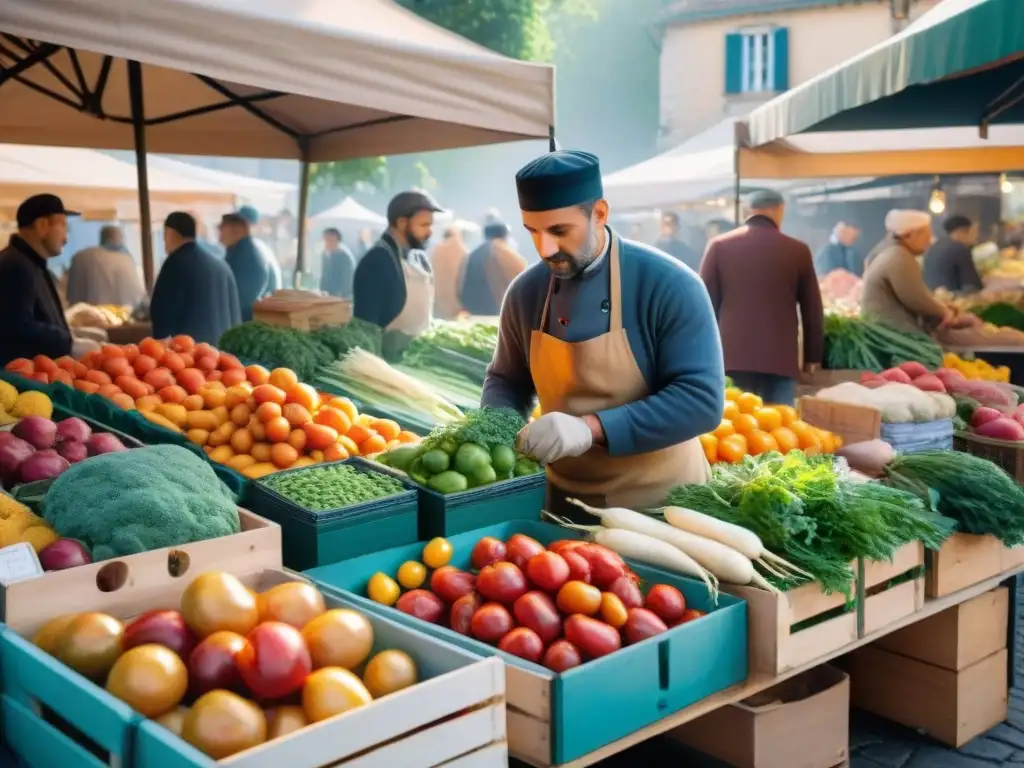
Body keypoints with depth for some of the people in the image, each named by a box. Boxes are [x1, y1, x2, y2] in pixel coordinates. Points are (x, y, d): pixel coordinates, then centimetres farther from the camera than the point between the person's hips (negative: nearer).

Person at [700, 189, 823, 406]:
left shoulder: (719, 246, 4)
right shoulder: (798, 250, 3)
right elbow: (812, 309, 8)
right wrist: (813, 356, 17)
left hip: (731, 355, 1)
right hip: (780, 358, 0)